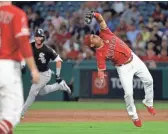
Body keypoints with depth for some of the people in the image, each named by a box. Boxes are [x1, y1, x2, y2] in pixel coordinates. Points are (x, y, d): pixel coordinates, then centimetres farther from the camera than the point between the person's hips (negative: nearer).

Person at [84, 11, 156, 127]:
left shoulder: (105, 34, -12)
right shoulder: (100, 53, -21)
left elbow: (101, 20, -16)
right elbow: (101, 69, -21)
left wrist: (94, 15, -36)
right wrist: (101, 77, -42)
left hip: (134, 59, 4)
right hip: (124, 68, -4)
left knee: (149, 81, 10)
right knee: (128, 93, -10)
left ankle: (148, 103, 34)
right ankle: (134, 116, 13)